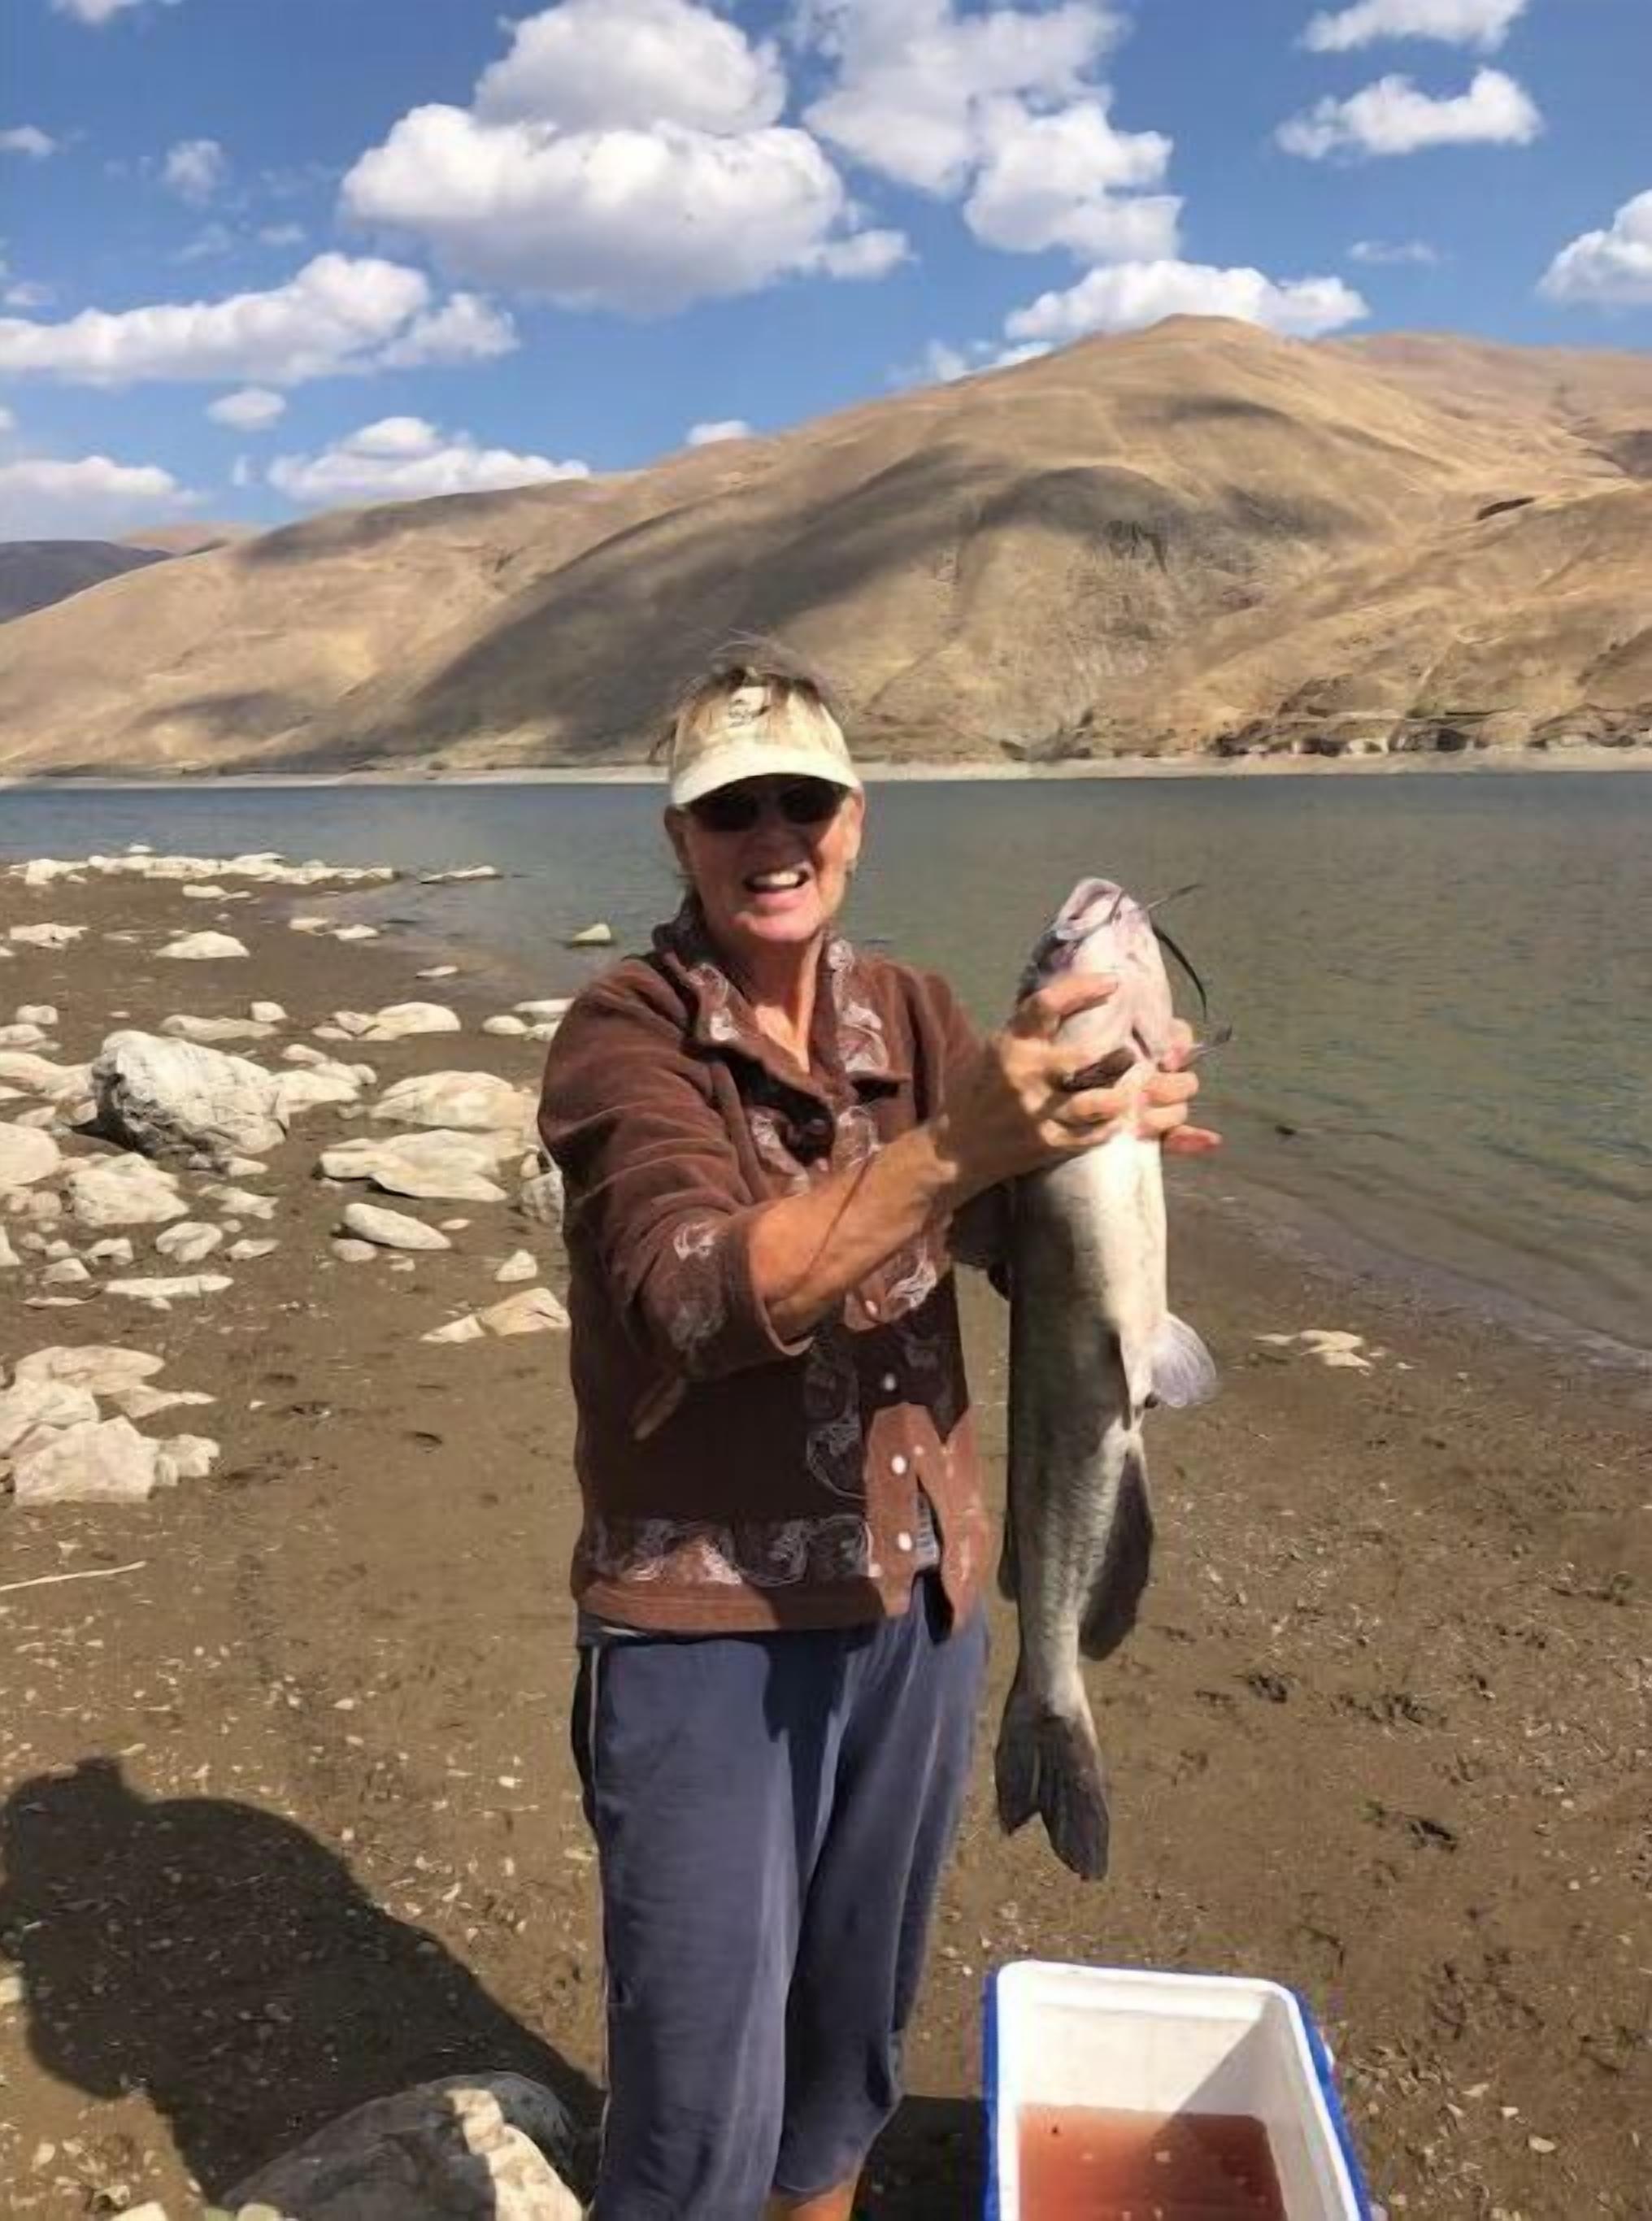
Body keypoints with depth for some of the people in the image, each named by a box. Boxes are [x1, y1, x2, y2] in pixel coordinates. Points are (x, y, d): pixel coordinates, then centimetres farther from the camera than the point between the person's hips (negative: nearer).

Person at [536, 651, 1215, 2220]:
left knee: (855, 2029, 22)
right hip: (703, 1620, -5)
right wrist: (955, 1145, -40)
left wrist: (1105, 1137, -27)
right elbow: (704, 1297, -28)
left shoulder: (913, 1015, 3)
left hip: (921, 1596, 5)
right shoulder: (623, 1035, -13)